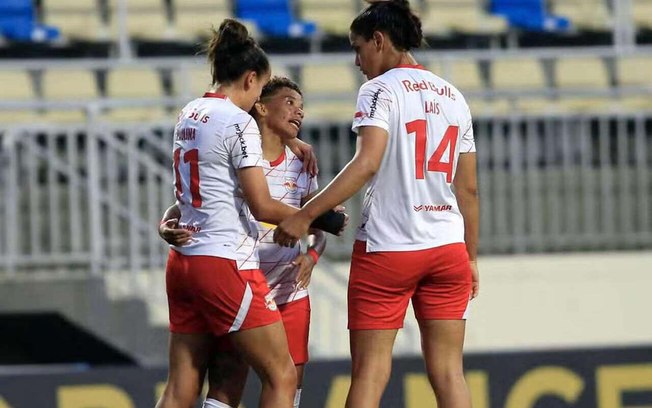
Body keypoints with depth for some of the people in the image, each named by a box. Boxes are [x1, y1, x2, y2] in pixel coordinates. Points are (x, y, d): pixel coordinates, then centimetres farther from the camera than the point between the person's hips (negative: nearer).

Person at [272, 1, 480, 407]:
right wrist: (471, 257, 21)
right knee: (448, 370, 6)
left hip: (386, 249, -5)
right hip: (447, 248, 5)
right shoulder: (454, 97, 13)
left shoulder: (381, 89, -6)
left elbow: (367, 164, -20)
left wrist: (306, 215, -19)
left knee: (370, 371, -2)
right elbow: (468, 188, 14)